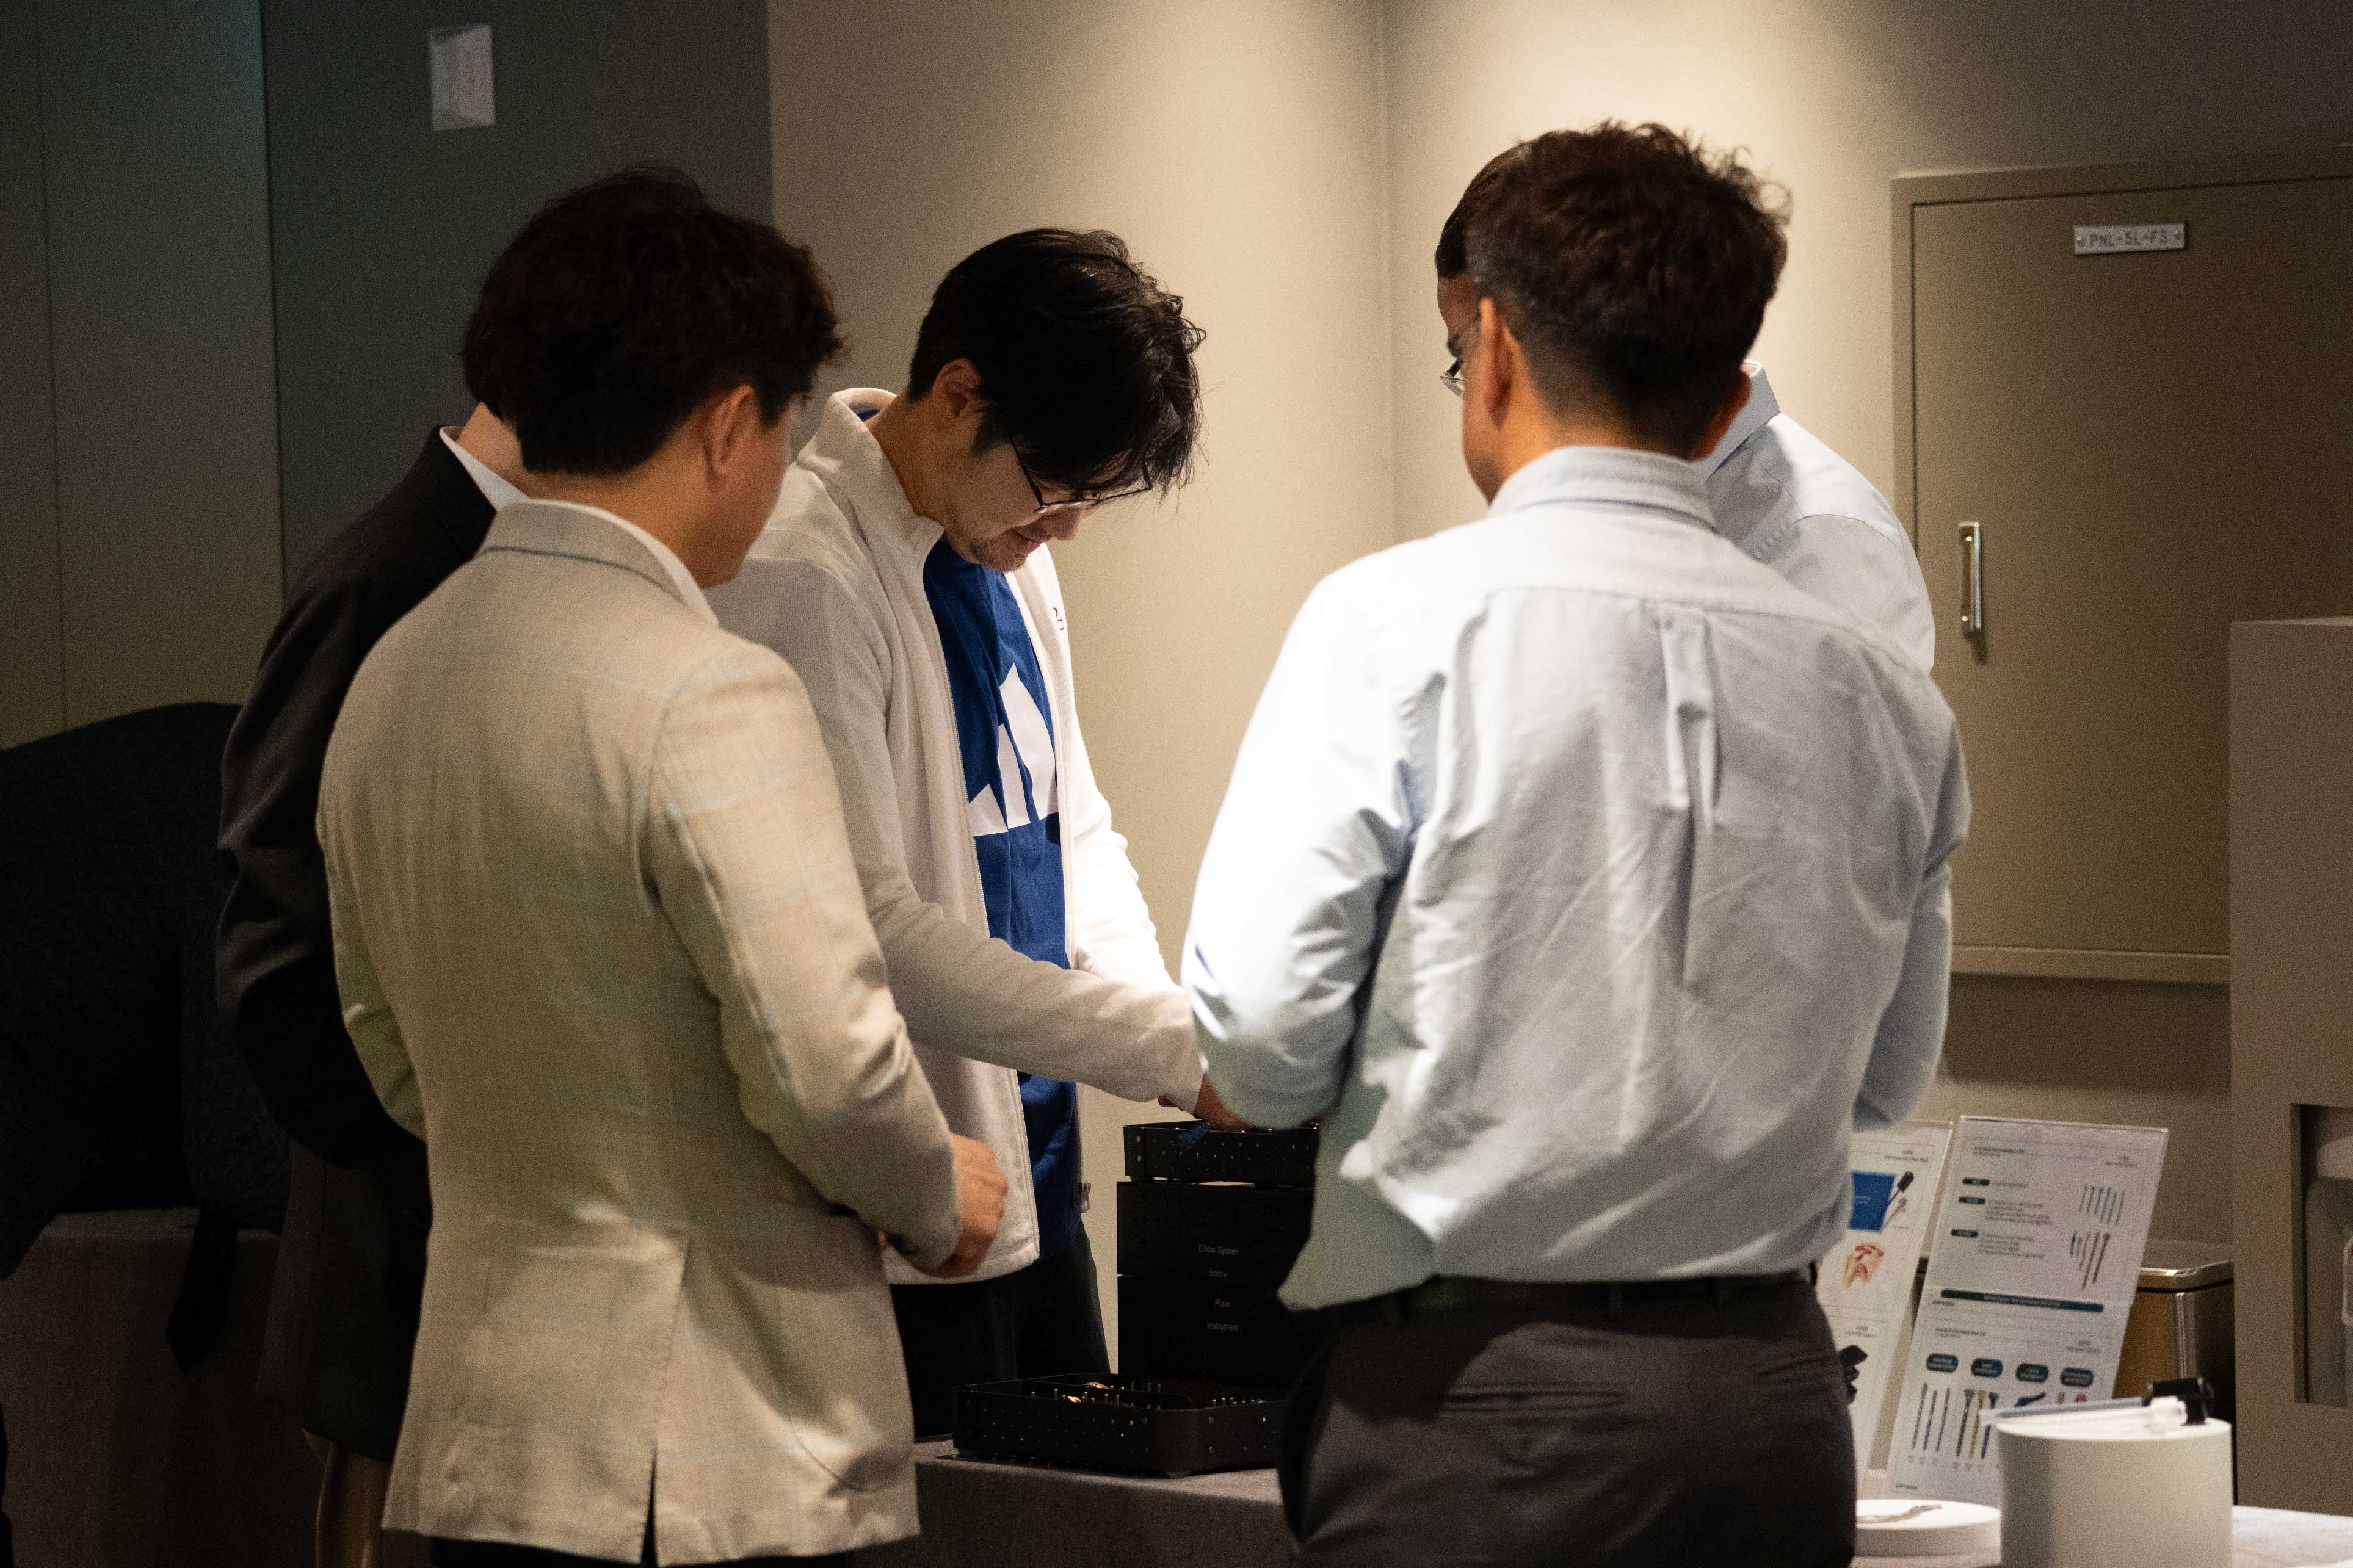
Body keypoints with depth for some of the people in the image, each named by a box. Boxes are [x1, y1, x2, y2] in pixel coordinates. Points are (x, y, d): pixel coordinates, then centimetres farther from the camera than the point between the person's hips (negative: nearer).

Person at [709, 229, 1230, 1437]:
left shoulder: (1008, 556, 12)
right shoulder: (802, 571, -17)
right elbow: (869, 926, -22)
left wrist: (1161, 1011, 0)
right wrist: (1170, 1047, -22)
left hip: (1037, 1170, 9)